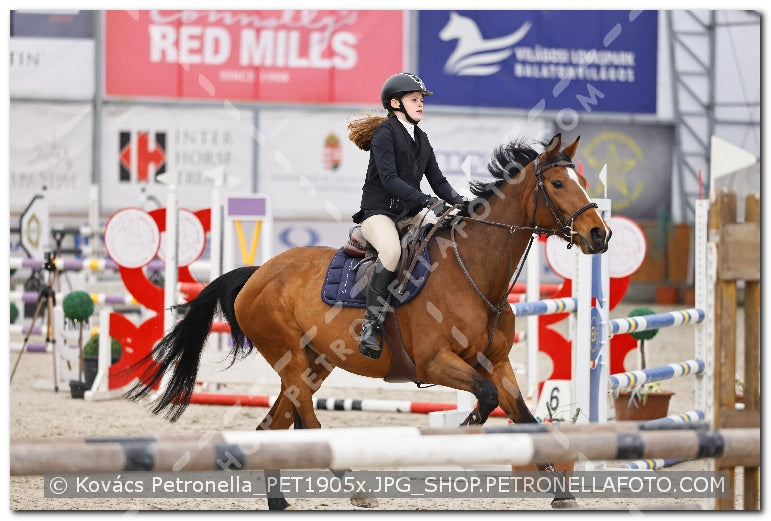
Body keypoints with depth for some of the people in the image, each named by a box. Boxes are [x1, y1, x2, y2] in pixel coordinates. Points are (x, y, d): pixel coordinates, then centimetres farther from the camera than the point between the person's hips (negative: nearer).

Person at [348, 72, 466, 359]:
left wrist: (459, 202, -5)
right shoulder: (385, 134, -9)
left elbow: (437, 179, 14)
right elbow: (389, 178, -21)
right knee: (391, 250, -37)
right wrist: (426, 201, -29)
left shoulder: (420, 139, 16)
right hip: (379, 212, -8)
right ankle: (370, 327, -33)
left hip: (409, 214, 8)